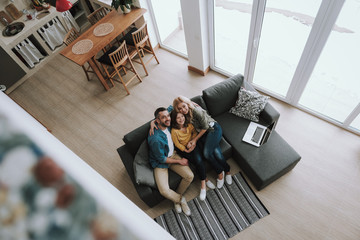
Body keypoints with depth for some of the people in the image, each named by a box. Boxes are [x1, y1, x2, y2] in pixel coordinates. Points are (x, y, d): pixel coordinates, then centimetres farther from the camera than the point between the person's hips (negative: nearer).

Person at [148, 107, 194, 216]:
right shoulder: (155, 138, -34)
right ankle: (180, 199, 14)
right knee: (164, 191, -21)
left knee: (190, 176, -10)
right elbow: (161, 159, -22)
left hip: (172, 154, 6)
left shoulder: (167, 124, -13)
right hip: (160, 162, -6)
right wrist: (179, 161, -13)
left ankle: (177, 198, 17)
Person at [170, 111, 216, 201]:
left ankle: (203, 185, -11)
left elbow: (195, 132, 9)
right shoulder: (174, 131, -19)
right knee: (198, 161, -24)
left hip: (192, 145, 3)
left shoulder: (189, 125, -8)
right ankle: (206, 180, -4)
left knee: (198, 160, -25)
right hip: (182, 149, -3)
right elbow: (177, 144, -10)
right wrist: (186, 150, -16)